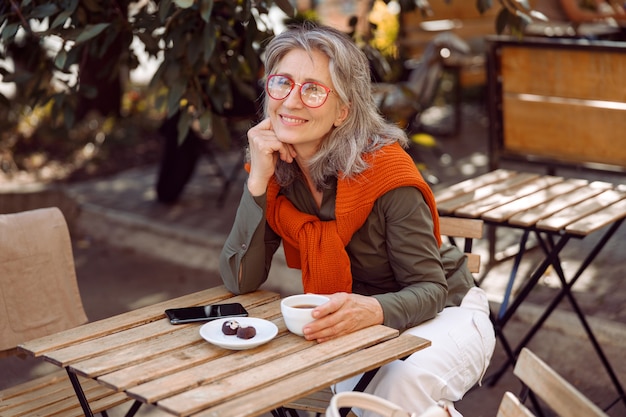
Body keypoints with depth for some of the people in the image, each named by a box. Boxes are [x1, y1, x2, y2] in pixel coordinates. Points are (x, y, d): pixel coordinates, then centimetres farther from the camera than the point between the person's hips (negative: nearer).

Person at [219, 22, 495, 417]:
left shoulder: (384, 169, -26)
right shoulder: (276, 169, -11)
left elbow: (430, 289, -22)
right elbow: (240, 280, -17)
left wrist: (373, 309, -45)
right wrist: (258, 180, -26)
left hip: (442, 312, -4)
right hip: (348, 320, 4)